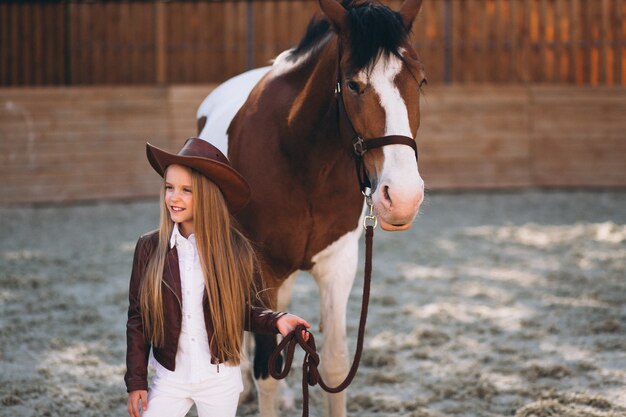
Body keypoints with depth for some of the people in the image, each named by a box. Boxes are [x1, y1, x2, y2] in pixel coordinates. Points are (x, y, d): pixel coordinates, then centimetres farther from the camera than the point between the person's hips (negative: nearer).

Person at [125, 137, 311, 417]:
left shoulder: (236, 250, -7)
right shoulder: (149, 248, -6)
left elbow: (243, 312, 4)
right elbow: (137, 320, -1)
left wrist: (276, 321, -15)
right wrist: (136, 381, -3)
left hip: (220, 380, 0)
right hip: (170, 379, 1)